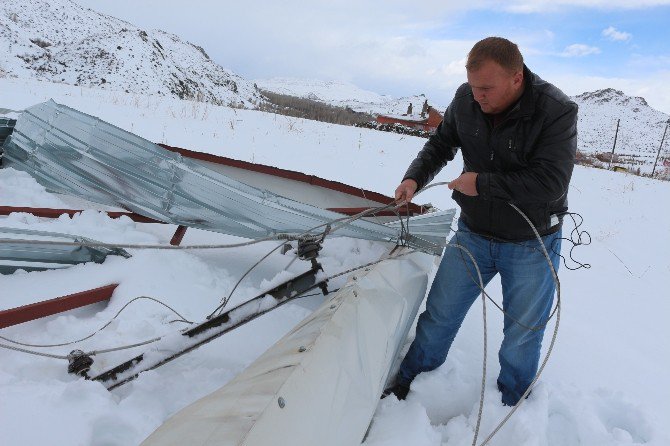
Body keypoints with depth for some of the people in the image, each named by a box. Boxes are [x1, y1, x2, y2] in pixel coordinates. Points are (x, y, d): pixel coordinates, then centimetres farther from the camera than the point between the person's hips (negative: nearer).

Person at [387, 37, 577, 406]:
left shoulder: (557, 112, -21)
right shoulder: (466, 99, -8)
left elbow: (549, 185, -28)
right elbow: (441, 144, 8)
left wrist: (481, 183, -24)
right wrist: (415, 178, -8)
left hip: (532, 245, -3)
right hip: (473, 234, 3)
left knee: (522, 337, 12)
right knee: (439, 317, 10)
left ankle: (510, 407, 38)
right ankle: (406, 385, 31)